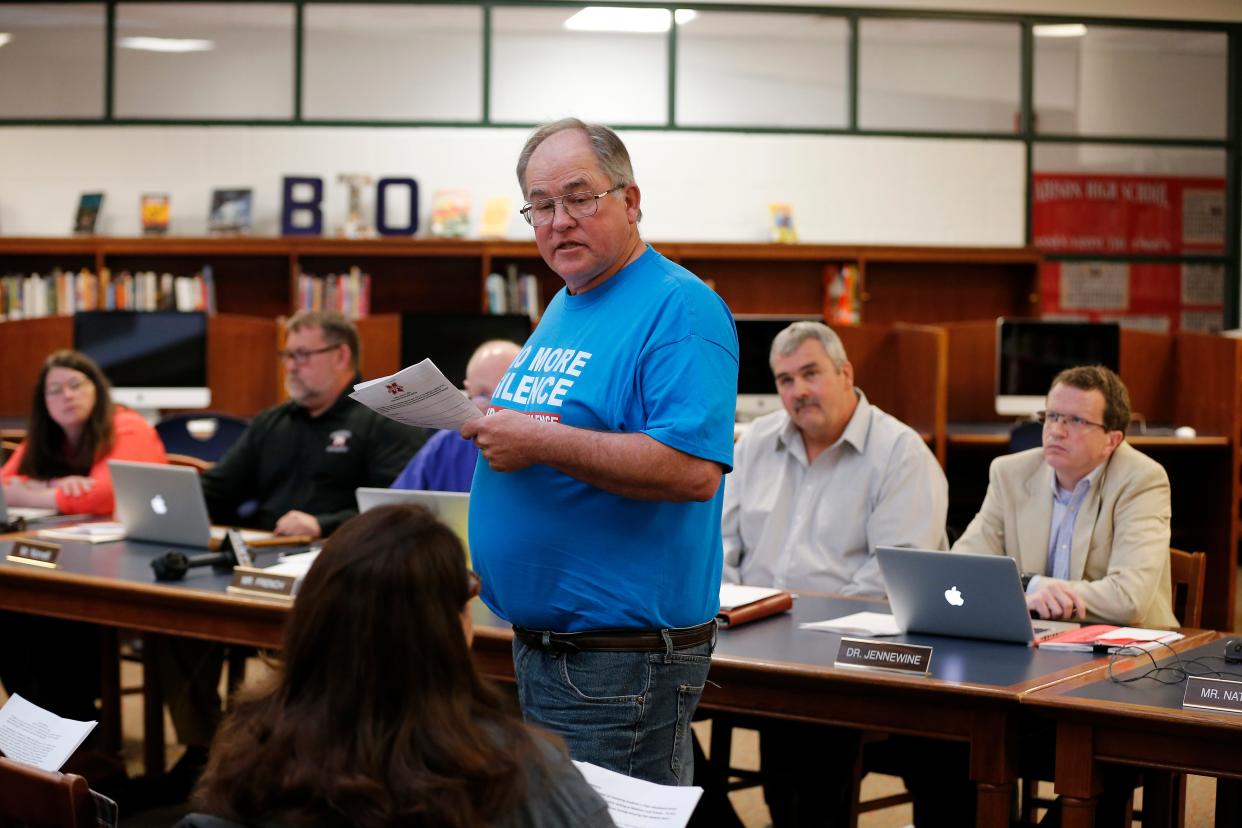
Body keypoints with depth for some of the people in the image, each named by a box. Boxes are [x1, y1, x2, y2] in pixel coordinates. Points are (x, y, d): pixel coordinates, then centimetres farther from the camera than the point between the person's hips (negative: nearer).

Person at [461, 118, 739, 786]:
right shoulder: (561, 310, 16)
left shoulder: (679, 309, -14)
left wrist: (539, 442, -23)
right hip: (536, 643, 10)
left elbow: (693, 469, -26)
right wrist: (491, 424, 4)